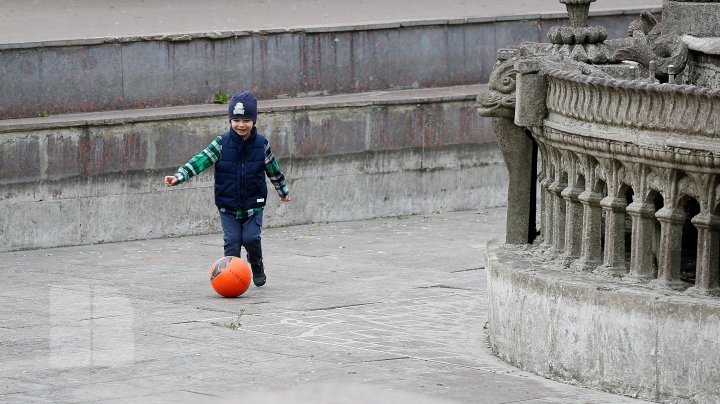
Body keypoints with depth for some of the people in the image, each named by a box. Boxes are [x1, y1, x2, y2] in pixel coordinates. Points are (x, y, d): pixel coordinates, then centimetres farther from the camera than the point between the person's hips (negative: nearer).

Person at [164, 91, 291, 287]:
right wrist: (178, 177, -30)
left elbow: (273, 169, 11)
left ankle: (257, 265, 20)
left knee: (251, 238, -9)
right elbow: (200, 161, -17)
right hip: (228, 206, 0)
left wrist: (284, 191, 24)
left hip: (253, 204, 0)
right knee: (232, 240, -9)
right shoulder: (221, 144, -8)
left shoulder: (261, 144, -4)